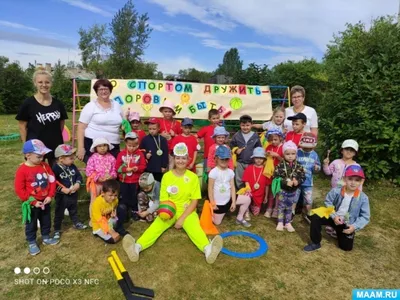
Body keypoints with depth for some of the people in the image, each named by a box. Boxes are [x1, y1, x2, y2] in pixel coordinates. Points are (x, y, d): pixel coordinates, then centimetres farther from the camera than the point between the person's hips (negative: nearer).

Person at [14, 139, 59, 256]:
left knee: (46, 221, 20)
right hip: (31, 204, -4)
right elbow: (19, 190, -17)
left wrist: (50, 195, -10)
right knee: (31, 224, 14)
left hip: (45, 201, 5)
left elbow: (52, 181, 0)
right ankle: (32, 243, 31)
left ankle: (46, 237, 40)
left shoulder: (45, 166, -6)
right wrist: (33, 202, -18)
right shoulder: (22, 170, -20)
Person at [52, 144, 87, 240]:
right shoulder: (56, 169, -20)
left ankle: (76, 223, 44)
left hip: (73, 194, 6)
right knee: (59, 213, 10)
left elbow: (79, 176, 3)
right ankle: (57, 230, 25)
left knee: (74, 210, 25)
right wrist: (63, 190, -25)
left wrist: (77, 184, -16)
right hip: (62, 196, -5)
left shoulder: (73, 166, -1)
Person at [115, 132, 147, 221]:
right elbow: (117, 167, -7)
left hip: (135, 181, 0)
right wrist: (126, 169, -20)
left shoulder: (140, 154, -5)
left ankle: (134, 211, 28)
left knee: (134, 196, 13)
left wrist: (137, 168, -24)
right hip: (123, 180, 0)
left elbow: (143, 166, -5)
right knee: (123, 197, 10)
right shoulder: (121, 153, -5)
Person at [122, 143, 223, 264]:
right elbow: (163, 199, 0)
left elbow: (194, 201, -5)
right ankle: (137, 247, -44)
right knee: (155, 226, -24)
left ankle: (208, 249, -54)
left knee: (195, 228, -30)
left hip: (187, 212, -2)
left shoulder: (193, 177, -5)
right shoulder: (167, 176, -3)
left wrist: (182, 218, -14)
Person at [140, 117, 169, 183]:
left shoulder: (163, 140, -5)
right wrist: (145, 155, -12)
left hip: (159, 168, -1)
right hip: (148, 168, 1)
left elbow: (165, 154, -2)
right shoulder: (145, 139, -1)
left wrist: (164, 166, -3)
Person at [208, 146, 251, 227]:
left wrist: (234, 202, -6)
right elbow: (210, 188, -15)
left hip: (228, 199, 5)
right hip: (218, 202, -5)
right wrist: (212, 203, -15)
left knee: (247, 199, -3)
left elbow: (232, 187, -1)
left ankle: (239, 218, 14)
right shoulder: (213, 172, -18)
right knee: (217, 222, 1)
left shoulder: (230, 172, -1)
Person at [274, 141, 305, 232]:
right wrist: (285, 182, -25)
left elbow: (303, 177, 0)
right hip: (282, 190, -3)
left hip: (293, 191, 3)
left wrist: (297, 182, -20)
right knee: (281, 207, 10)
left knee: (289, 208, 16)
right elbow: (276, 176, -17)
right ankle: (280, 223, 23)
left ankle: (288, 223, 28)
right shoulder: (280, 165, -14)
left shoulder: (298, 166, -4)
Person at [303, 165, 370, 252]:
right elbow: (328, 203, -7)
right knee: (316, 217, -24)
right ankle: (316, 243, -7)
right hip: (334, 218, 0)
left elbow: (365, 217, -13)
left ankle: (339, 232, 39)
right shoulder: (336, 191, -19)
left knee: (346, 247, 6)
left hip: (347, 225, 0)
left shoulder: (363, 198, -19)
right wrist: (334, 216, -20)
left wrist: (354, 226, -24)